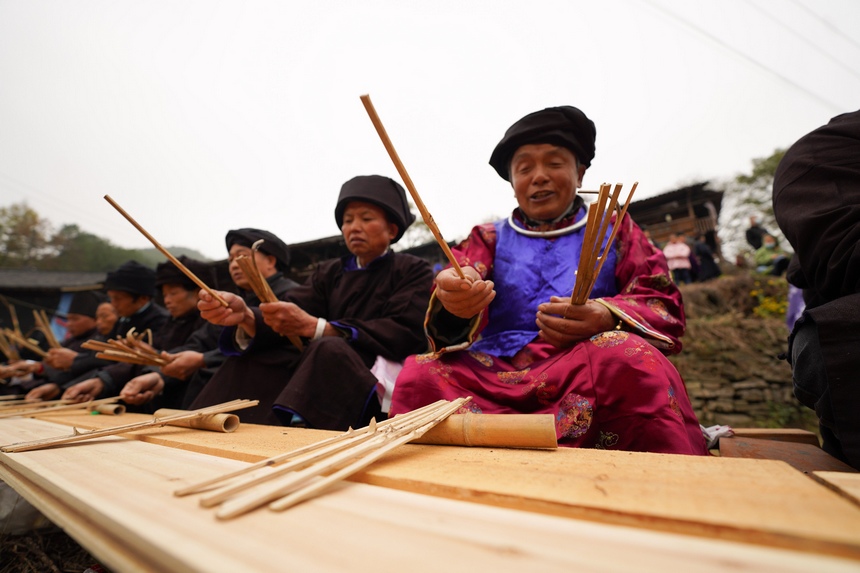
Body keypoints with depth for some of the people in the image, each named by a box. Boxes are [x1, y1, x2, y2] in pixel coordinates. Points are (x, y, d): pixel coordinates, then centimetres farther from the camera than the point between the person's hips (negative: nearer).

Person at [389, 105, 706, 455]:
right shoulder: (489, 238, 20)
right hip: (496, 371, 1)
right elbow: (454, 290, 2)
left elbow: (662, 303, 8)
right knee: (421, 375, -28)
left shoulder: (614, 229, 20)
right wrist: (451, 299, -26)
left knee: (628, 358, -34)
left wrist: (609, 317, -16)